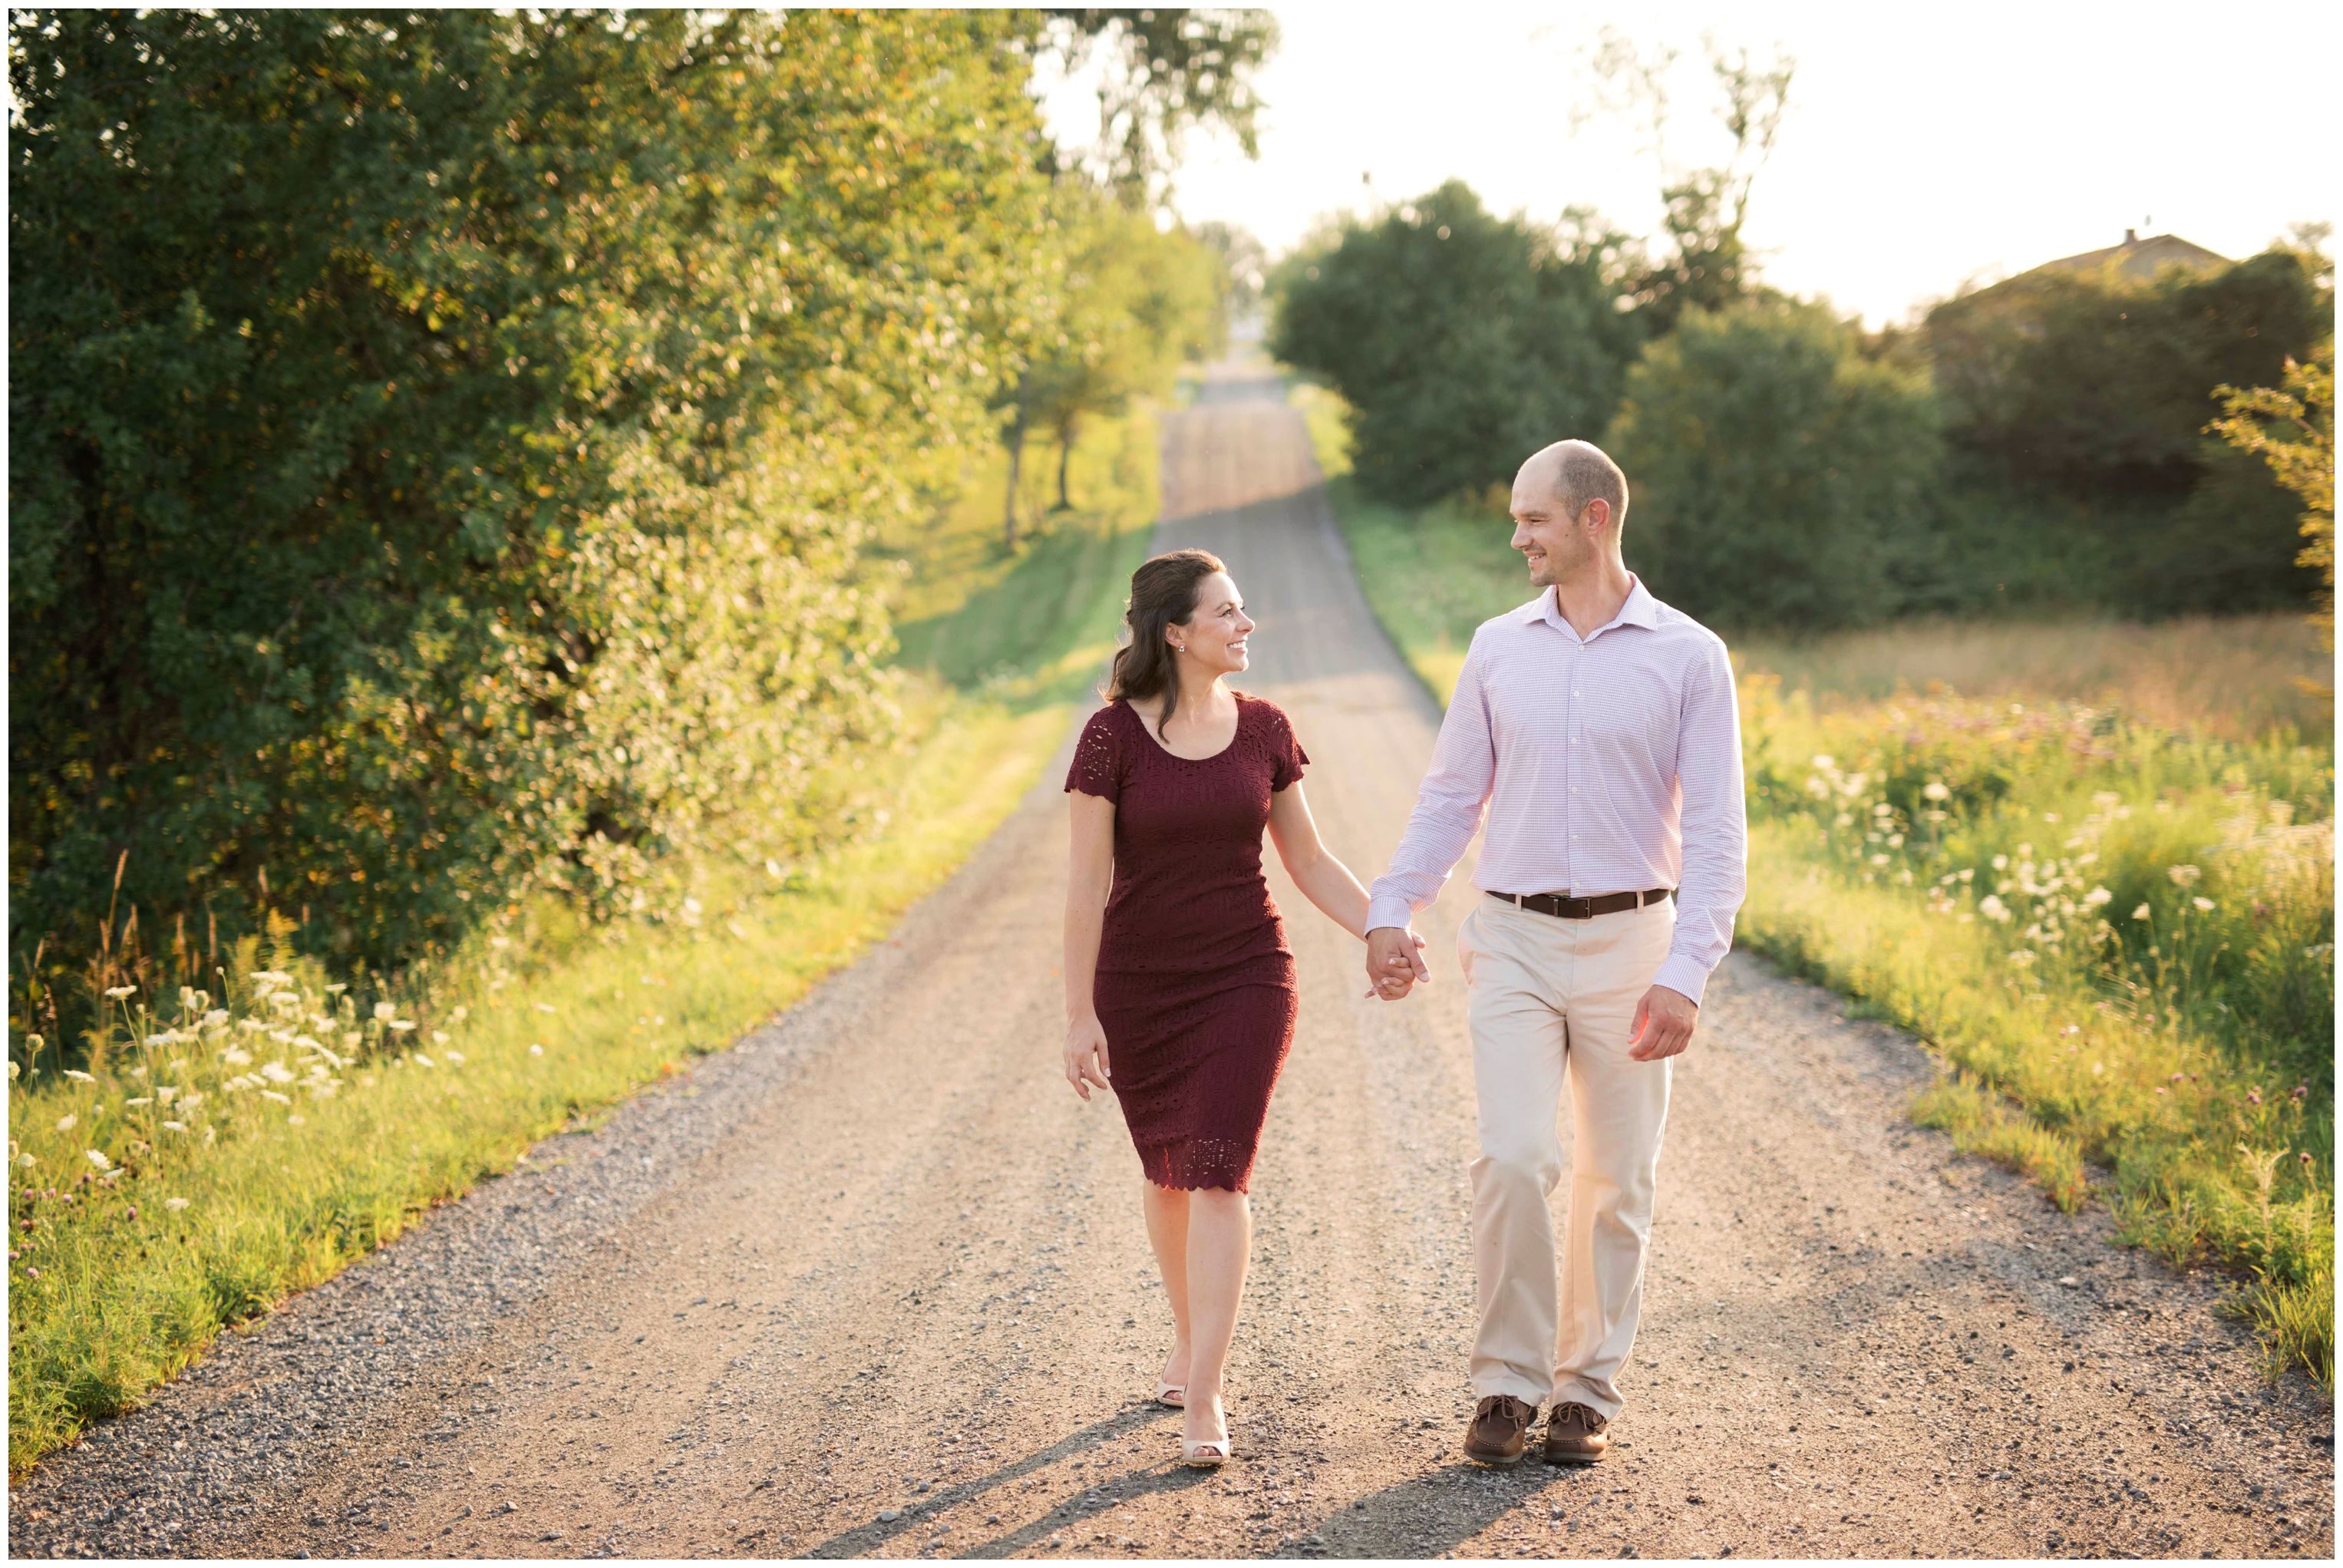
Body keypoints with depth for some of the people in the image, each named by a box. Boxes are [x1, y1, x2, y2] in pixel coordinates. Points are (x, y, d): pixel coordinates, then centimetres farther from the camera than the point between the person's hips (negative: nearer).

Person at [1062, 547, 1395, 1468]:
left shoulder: (1263, 730, -1)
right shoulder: (1113, 736, -10)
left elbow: (1309, 861, 8)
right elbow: (1087, 885, -9)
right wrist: (1079, 1015, -10)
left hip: (1245, 979, 1)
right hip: (1138, 987, -1)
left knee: (1218, 1174, -10)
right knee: (1166, 1171, 14)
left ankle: (1203, 1397, -10)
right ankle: (1188, 1338, 37)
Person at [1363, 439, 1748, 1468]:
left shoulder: (1687, 657, -2)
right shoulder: (1497, 649, 7)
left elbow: (1715, 832, -6)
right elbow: (1450, 795, 14)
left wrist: (1686, 976, -14)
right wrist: (1390, 910, 4)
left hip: (1629, 942, -1)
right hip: (1513, 939, 1)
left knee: (1615, 1180, 4)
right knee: (1512, 1160, -12)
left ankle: (1588, 1390, 16)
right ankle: (1507, 1382, 1)